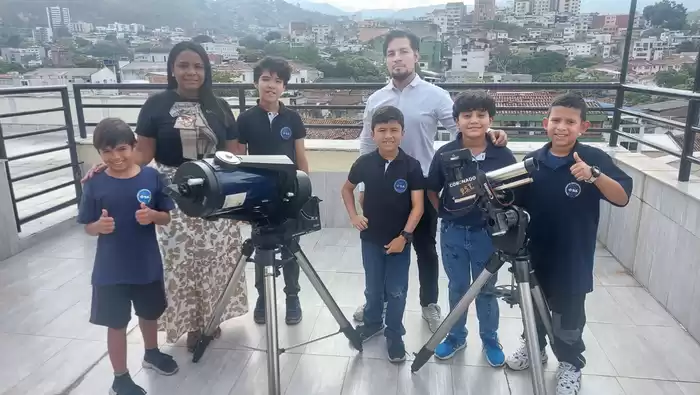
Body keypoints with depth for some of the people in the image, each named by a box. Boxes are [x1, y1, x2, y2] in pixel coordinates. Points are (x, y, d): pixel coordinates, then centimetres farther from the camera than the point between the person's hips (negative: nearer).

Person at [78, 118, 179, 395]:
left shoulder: (151, 177, -9)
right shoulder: (95, 184, -10)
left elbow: (166, 218, -2)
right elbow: (88, 228, -2)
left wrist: (152, 215, -23)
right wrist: (100, 225, -23)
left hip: (148, 265, 2)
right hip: (111, 270, -1)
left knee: (149, 313, 23)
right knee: (117, 323, 11)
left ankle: (151, 353, 51)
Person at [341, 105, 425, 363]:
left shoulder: (412, 166, -12)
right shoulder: (364, 163, -6)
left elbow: (417, 206, -11)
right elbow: (347, 189, 11)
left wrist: (405, 236, -17)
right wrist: (353, 216, 0)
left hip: (399, 240, -2)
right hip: (371, 238, 2)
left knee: (396, 291, 7)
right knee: (373, 288, 17)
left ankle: (395, 334, 26)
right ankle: (372, 322, 40)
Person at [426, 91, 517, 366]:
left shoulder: (503, 155, -11)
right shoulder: (445, 154, -9)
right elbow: (432, 191, 4)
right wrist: (444, 214, -3)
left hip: (488, 233, 0)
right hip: (453, 232, 1)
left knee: (486, 289, 14)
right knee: (457, 288, 15)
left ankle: (490, 340, 35)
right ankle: (456, 337, 34)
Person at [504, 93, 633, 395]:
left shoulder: (594, 158, -11)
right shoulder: (532, 161, -3)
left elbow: (622, 197, -21)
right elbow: (517, 206, 4)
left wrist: (594, 175, -36)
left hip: (572, 260, -3)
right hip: (533, 255, 3)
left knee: (568, 318, 11)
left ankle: (570, 364, 36)